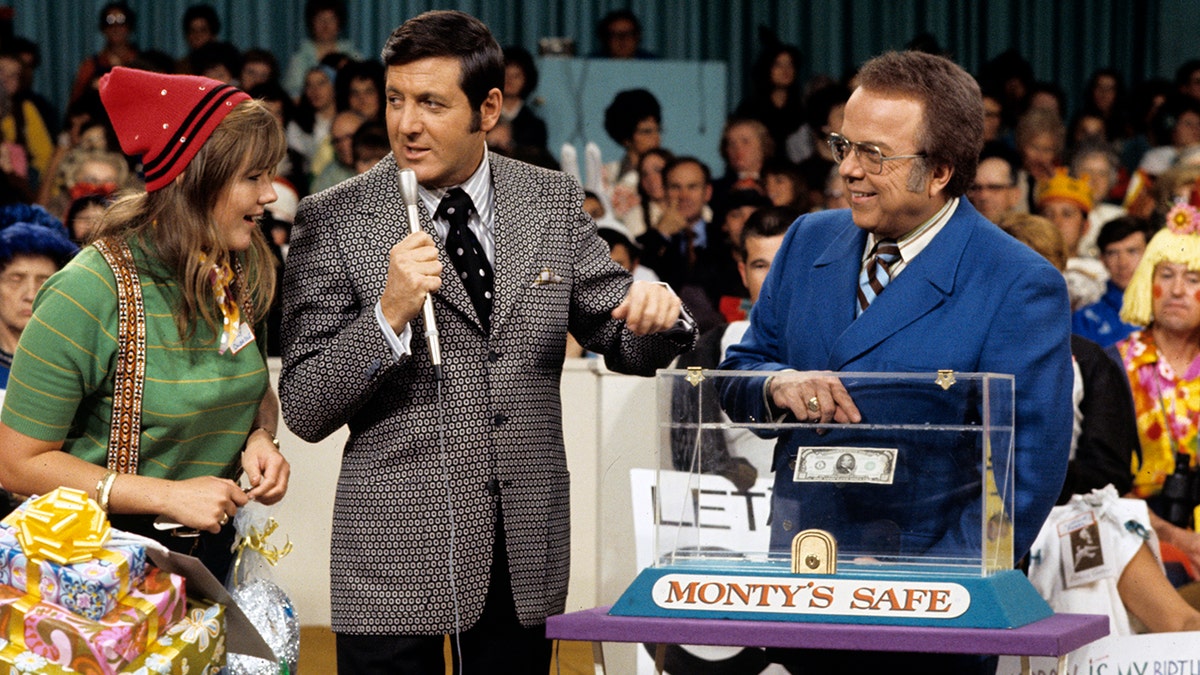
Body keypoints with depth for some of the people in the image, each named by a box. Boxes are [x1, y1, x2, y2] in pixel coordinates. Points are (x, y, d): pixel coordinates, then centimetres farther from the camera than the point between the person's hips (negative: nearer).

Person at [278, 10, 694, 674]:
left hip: (527, 546, 3)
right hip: (396, 553, -3)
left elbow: (623, 344, 11)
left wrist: (655, 312, -12)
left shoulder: (554, 202, 5)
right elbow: (304, 411, -7)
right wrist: (389, 313, -22)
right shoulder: (333, 221, -5)